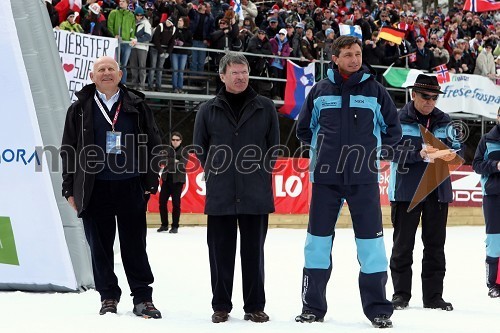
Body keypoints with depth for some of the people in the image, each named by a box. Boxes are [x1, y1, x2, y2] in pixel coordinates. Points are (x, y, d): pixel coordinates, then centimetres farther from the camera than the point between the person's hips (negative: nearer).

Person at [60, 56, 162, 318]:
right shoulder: (80, 109, 7)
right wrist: (70, 188, 3)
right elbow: (68, 150, 8)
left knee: (135, 246, 2)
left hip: (131, 187, 0)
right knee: (100, 246, 5)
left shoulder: (136, 106, 7)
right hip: (94, 188, 1)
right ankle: (108, 297, 15)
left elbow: (153, 144, 8)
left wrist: (151, 181, 1)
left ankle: (143, 298, 6)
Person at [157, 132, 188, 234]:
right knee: (162, 201, 1)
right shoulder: (168, 151, 13)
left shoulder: (183, 152, 2)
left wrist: (170, 162, -13)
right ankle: (164, 225, 13)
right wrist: (175, 162, -9)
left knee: (176, 203, -5)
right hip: (166, 179, 4)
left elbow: (182, 165, -11)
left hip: (178, 180, -4)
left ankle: (175, 226, 3)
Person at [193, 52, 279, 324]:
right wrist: (216, 172, 7)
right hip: (220, 195, 0)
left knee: (253, 251, 4)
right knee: (221, 252, 4)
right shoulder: (208, 110, 4)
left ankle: (255, 306, 10)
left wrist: (260, 173, 6)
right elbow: (199, 147, 12)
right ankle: (221, 306, 12)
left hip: (256, 194, 0)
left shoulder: (265, 107, 4)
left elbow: (273, 144, 10)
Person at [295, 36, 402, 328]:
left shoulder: (375, 90, 3)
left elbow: (393, 131, 10)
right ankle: (313, 306, 13)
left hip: (364, 178, -1)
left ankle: (378, 308, 6)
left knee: (370, 239, -2)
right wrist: (324, 148, 8)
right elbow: (305, 129, 17)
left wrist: (368, 146, 4)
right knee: (318, 239, 4)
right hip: (326, 177, 1)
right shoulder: (320, 91, 6)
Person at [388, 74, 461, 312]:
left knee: (435, 244, 7)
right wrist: (419, 154, -25)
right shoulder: (399, 120, -3)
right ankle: (401, 293, 11)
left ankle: (433, 295, 13)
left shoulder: (443, 121, 10)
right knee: (403, 243, 3)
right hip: (406, 190, -4)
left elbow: (456, 148, 11)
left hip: (438, 190, 4)